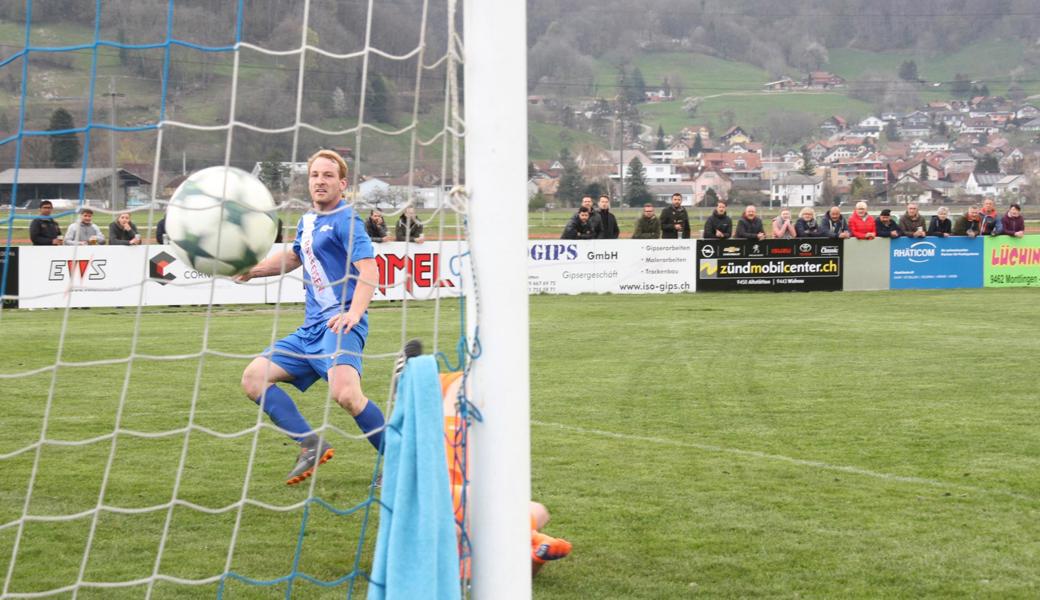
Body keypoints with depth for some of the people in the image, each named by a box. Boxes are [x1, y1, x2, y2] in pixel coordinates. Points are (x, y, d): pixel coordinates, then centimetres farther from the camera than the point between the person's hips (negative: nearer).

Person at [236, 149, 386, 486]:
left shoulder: (345, 221, -6)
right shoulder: (308, 220, 19)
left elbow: (368, 269, -19)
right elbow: (294, 256, 40)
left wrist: (354, 312, -33)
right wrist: (251, 271, 33)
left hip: (339, 323, -9)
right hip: (310, 328, 9)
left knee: (344, 393, -32)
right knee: (253, 378, 3)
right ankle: (311, 445, -2)